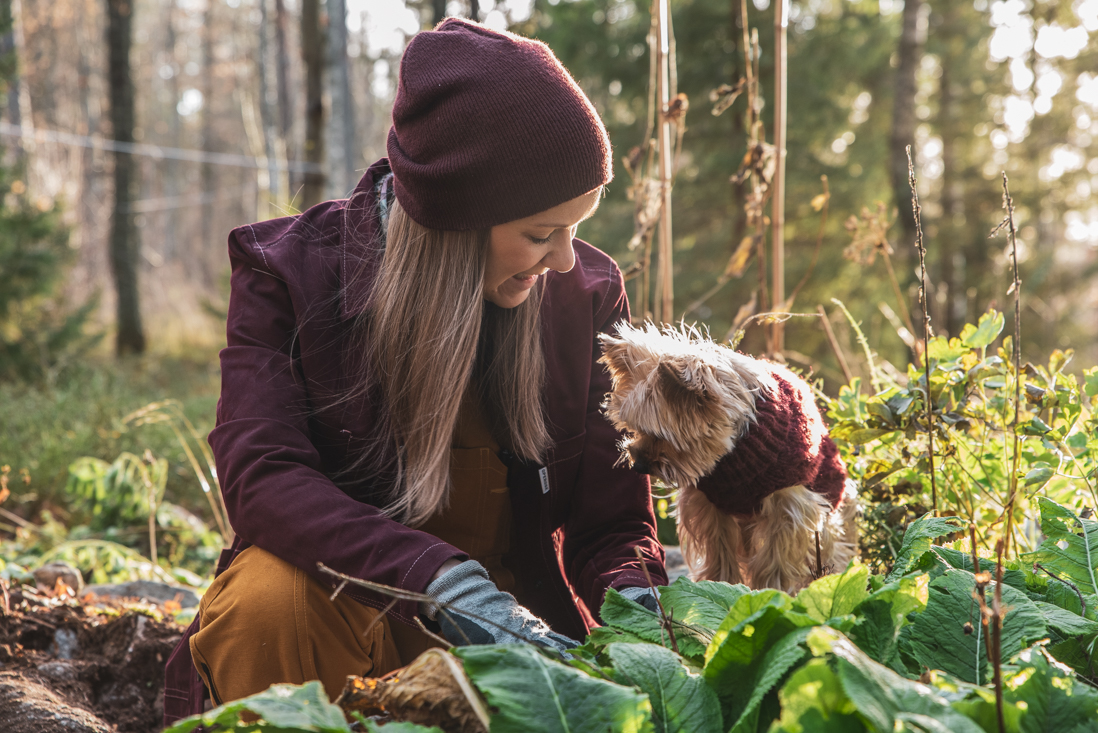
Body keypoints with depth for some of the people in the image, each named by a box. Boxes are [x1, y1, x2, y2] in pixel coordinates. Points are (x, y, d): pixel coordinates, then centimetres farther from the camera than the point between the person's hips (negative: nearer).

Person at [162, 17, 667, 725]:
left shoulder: (586, 293, -3)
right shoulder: (291, 269, -10)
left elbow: (614, 517, 0)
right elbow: (261, 474, -23)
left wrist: (631, 606, -24)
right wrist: (439, 579, -37)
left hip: (513, 608, 2)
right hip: (341, 601, -2)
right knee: (268, 594, -35)